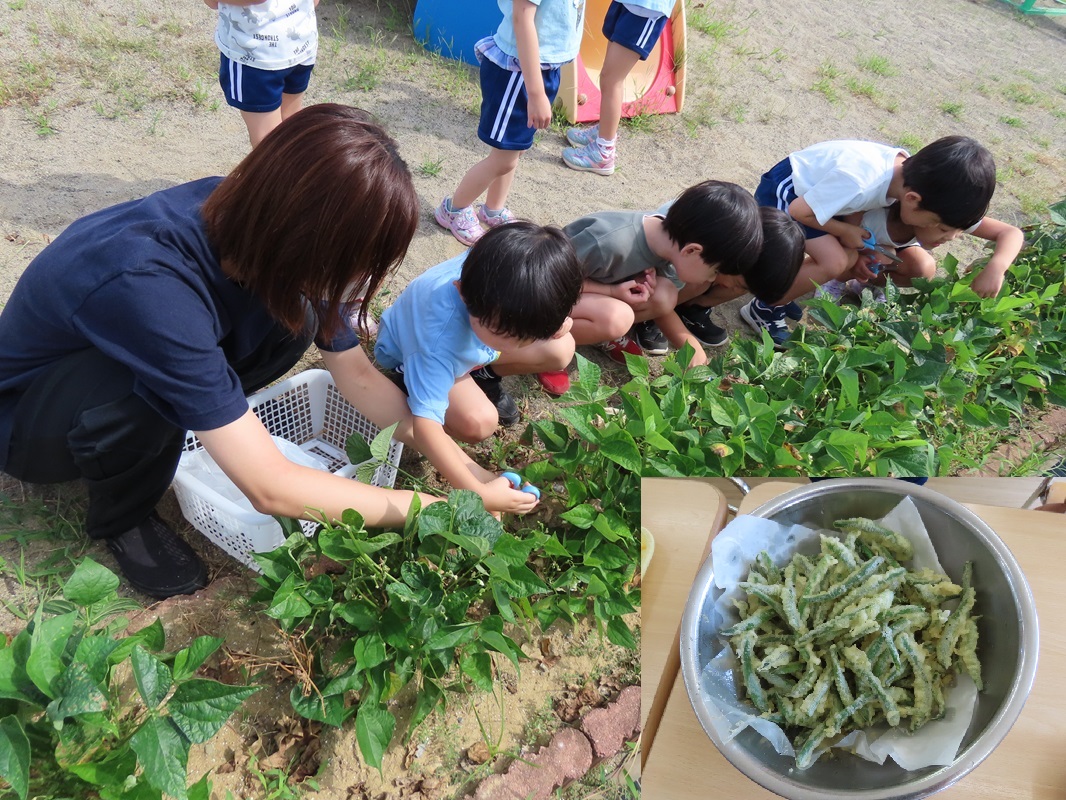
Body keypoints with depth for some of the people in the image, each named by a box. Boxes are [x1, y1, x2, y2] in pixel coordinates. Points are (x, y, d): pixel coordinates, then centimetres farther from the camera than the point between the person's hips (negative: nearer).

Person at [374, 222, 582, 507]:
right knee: (478, 421, -33)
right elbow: (425, 427, -47)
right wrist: (479, 493, -48)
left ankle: (481, 374, 10)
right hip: (410, 356, -6)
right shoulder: (440, 342, -49)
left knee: (562, 350, -14)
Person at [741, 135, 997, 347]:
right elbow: (798, 211, -26)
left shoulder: (908, 168, -12)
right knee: (835, 262, -20)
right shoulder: (857, 184, -38)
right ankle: (763, 308, -3)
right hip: (782, 190, -8)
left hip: (811, 188, 8)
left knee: (850, 262, 1)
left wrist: (858, 252, -4)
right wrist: (844, 230, -13)